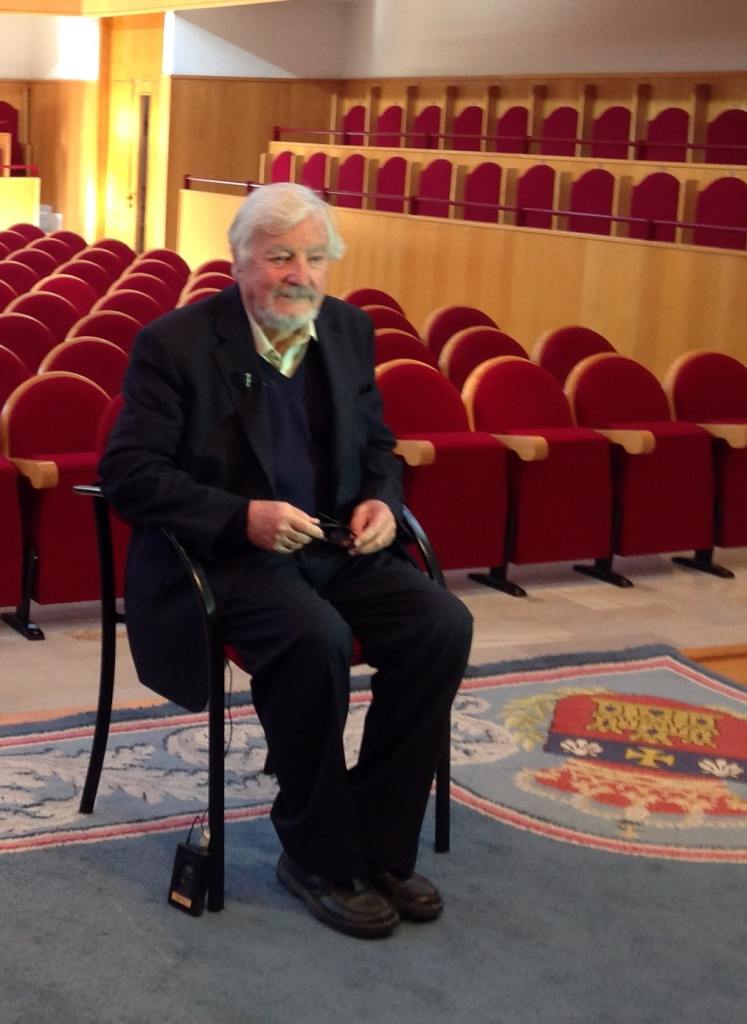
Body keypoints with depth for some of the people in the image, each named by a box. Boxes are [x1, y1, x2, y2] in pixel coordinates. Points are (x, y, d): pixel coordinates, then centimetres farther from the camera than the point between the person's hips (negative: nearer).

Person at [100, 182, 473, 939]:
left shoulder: (349, 330, 7)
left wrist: (381, 500, -6)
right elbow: (126, 472, -13)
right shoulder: (175, 343, -10)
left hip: (334, 547, 6)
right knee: (316, 637, -34)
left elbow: (377, 444, 18)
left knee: (443, 625, -19)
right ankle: (318, 856, -13)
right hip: (223, 556, -5)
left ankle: (378, 842, -5)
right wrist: (243, 516, -26)